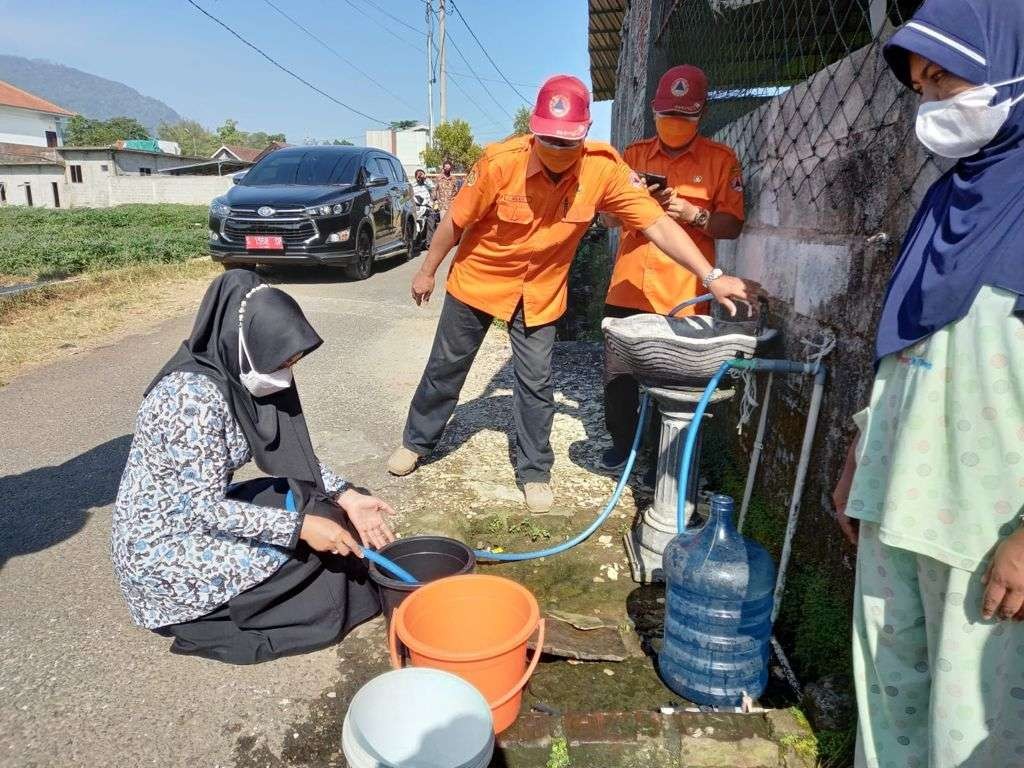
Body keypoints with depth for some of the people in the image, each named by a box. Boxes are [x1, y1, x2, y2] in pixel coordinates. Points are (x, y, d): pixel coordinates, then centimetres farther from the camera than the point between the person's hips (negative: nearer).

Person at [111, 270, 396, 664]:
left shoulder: (238, 376, -4)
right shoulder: (194, 396, -30)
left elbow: (286, 454, 2)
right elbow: (205, 507, -28)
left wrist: (346, 497, -9)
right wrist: (301, 526, -28)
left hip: (201, 512, 8)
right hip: (161, 549, -8)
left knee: (323, 509, 1)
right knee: (307, 556, -11)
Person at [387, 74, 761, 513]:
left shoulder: (604, 168, -21)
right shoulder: (501, 162, -26)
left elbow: (657, 224, -22)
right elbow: (456, 222, -12)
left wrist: (712, 277, -30)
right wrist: (427, 272, -1)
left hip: (540, 293, 1)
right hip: (478, 280, 0)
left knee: (536, 385, 5)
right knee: (445, 368, 14)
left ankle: (535, 472, 24)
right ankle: (416, 442, 36)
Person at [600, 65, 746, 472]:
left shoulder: (720, 159, 5)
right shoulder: (634, 154, 12)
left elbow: (732, 225, 2)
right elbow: (608, 216, 13)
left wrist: (693, 214, -16)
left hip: (683, 294, -2)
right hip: (628, 288, 3)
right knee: (617, 372, 5)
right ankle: (622, 444, 26)